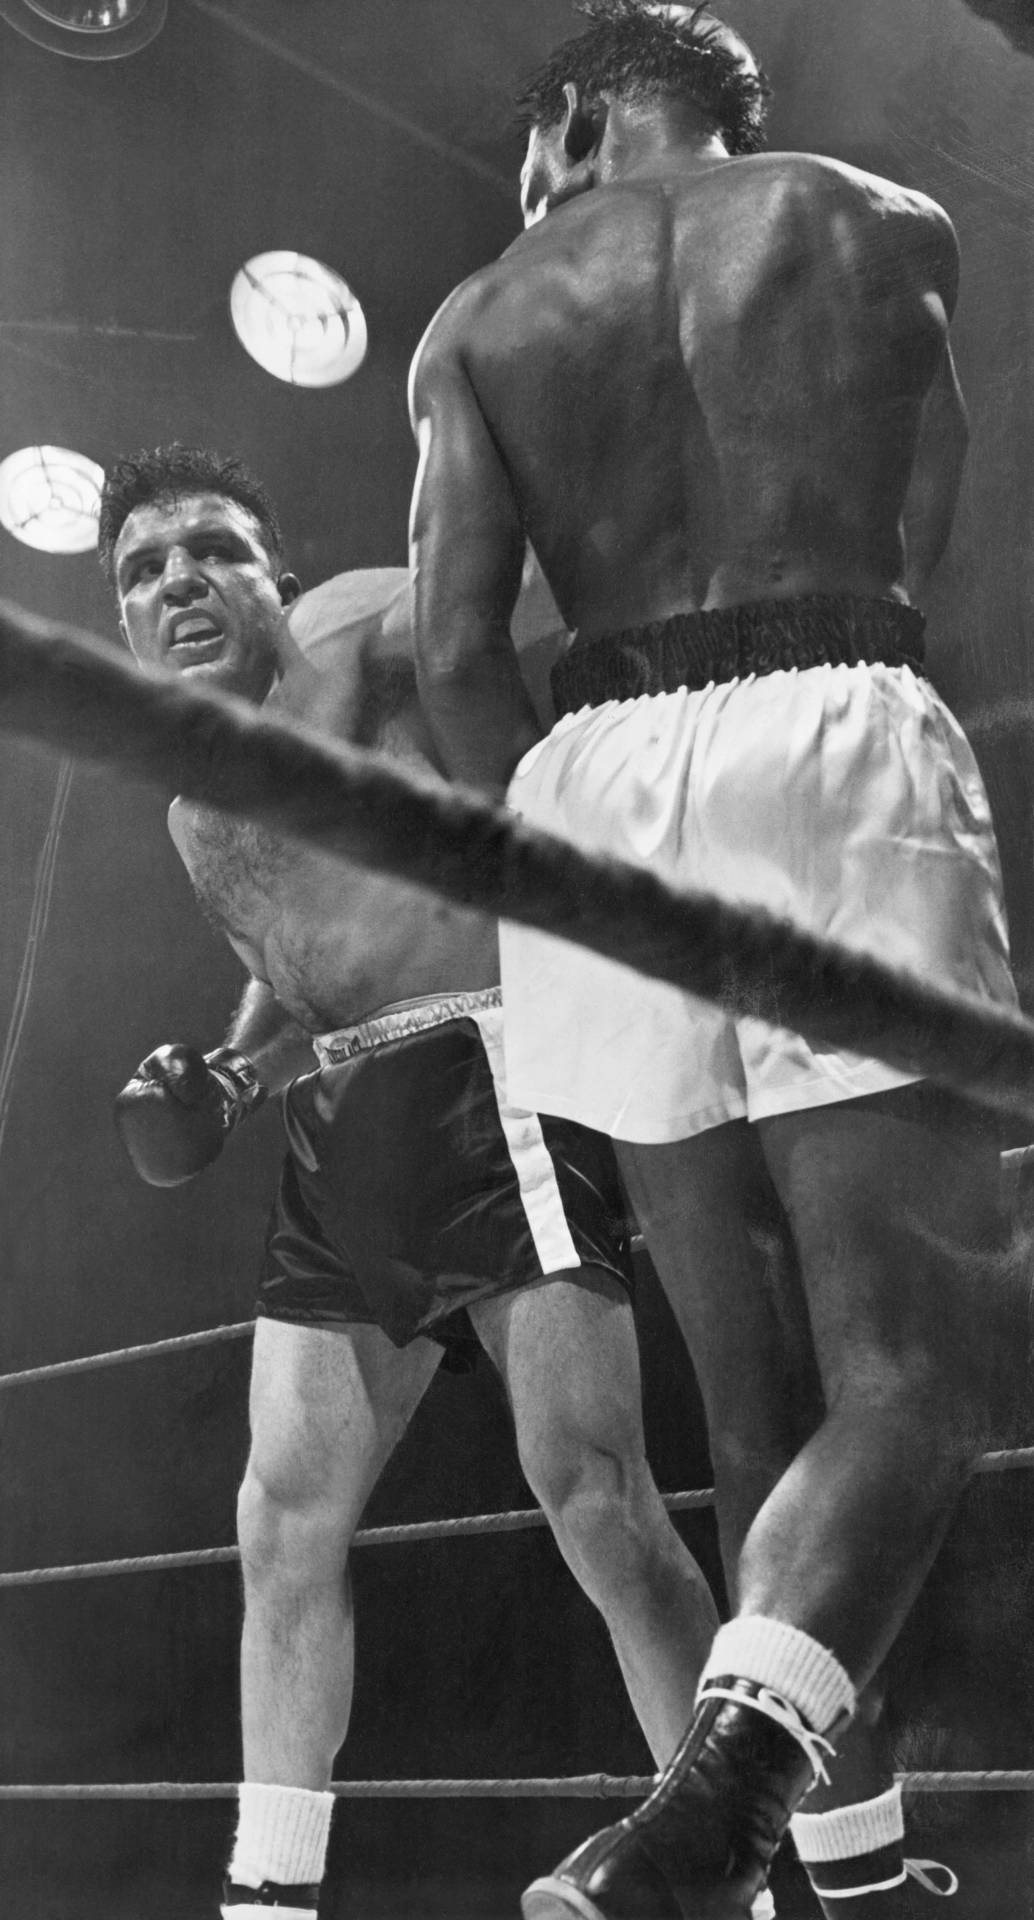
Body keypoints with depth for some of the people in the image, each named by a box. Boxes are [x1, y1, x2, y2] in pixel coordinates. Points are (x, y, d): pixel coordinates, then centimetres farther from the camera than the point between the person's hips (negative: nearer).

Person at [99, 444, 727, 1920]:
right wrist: (224, 1076, 14)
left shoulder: (365, 636, -3)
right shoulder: (191, 792, 20)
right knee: (284, 1514, 7)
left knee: (587, 1486, -14)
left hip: (480, 1079, -8)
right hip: (341, 1136, 8)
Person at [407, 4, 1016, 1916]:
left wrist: (565, 843, 14)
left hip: (595, 771, 3)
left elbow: (455, 655, 3)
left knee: (757, 1383, 11)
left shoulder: (476, 321, 16)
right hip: (829, 736, -2)